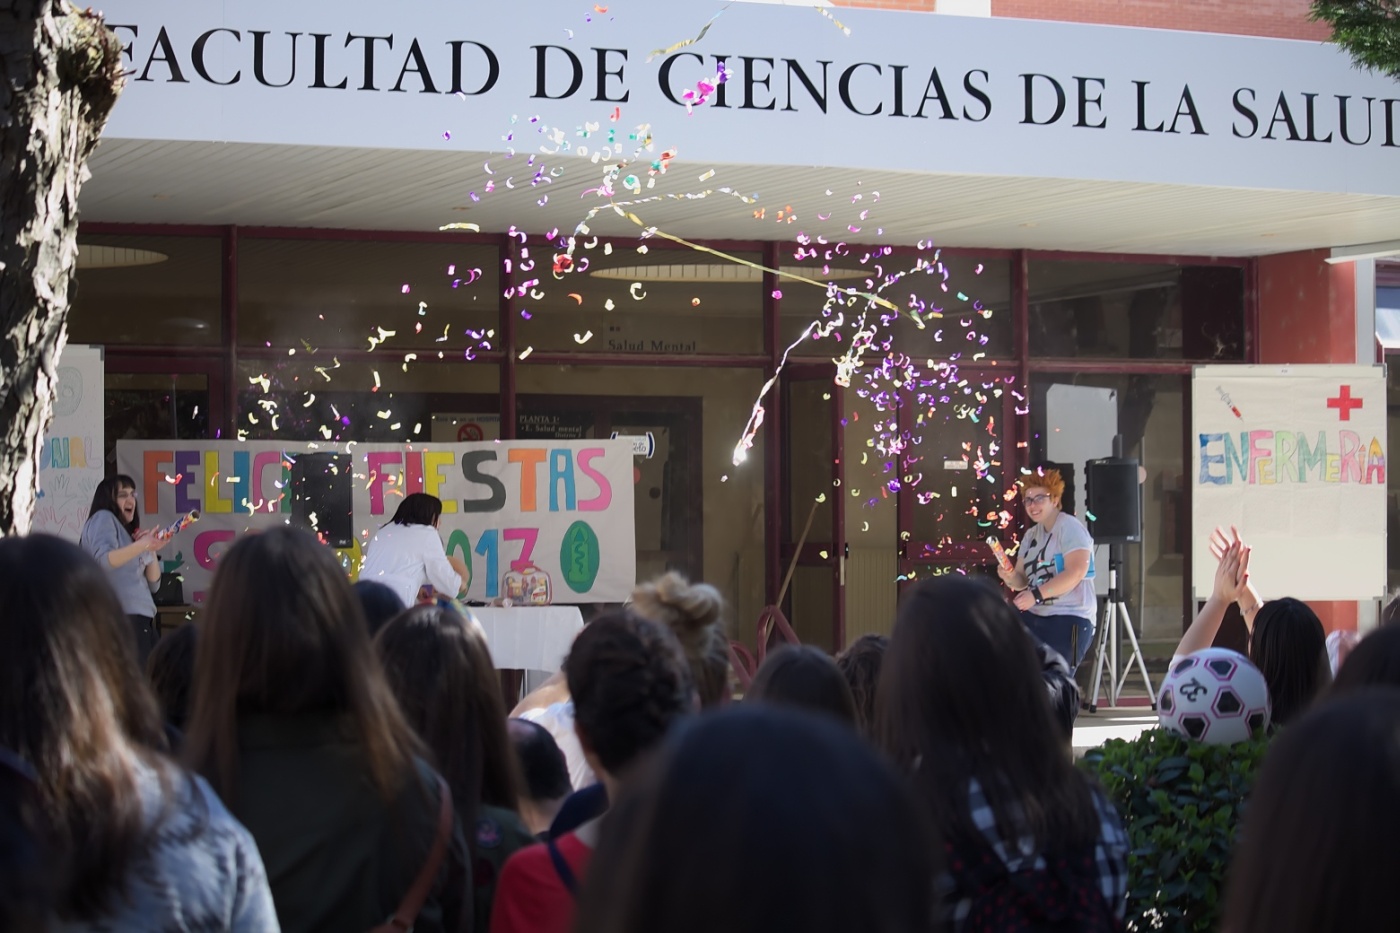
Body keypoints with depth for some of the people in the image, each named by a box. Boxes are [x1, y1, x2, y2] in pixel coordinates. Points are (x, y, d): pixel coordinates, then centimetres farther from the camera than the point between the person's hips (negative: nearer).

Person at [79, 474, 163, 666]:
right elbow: (103, 560, -17)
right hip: (120, 618, -9)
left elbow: (153, 584, 20)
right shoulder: (103, 518, 3)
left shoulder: (130, 534, 25)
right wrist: (141, 546, -24)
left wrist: (151, 549, 8)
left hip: (143, 618, 9)